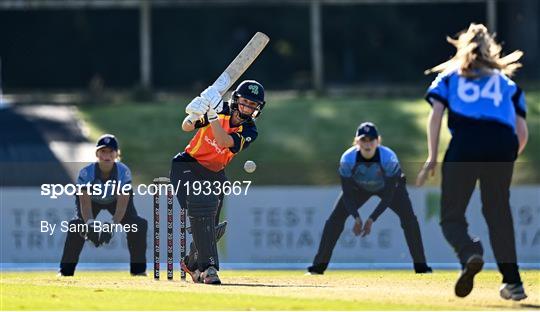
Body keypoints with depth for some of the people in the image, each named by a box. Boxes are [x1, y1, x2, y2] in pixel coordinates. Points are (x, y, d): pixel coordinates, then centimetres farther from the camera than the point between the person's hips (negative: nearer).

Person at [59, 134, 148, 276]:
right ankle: (66, 271, -15)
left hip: (116, 200, 1)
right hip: (92, 200, -1)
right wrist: (90, 224, -53)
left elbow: (122, 205, -34)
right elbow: (85, 204, -34)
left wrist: (112, 226, -50)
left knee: (139, 224, -18)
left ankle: (138, 269, -2)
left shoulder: (124, 172, -31)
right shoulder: (86, 173, -33)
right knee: (76, 225, -26)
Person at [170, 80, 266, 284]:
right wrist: (195, 115, -36)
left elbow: (223, 141, -30)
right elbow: (186, 127, -15)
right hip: (187, 167, -4)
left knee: (209, 224, 6)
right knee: (201, 208, -25)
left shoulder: (249, 131, -11)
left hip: (214, 174, 4)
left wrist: (213, 116, -43)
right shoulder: (221, 111, -12)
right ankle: (208, 267, -25)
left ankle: (192, 264, 35)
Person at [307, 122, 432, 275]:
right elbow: (347, 193, -23)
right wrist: (356, 217, -35)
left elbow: (389, 195, -31)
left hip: (390, 186, -1)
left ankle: (421, 266, -7)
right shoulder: (348, 159, -33)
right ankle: (318, 266, -3)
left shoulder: (389, 158, -37)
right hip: (358, 188, 1)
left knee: (409, 218, -19)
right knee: (335, 219, -12)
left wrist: (372, 219, -35)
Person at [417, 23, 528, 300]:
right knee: (499, 213, 13)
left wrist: (432, 158, 4)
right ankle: (512, 281, 6)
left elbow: (435, 114, 8)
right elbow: (522, 133, 18)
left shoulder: (448, 77, 26)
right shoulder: (507, 83, 28)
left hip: (465, 142, -2)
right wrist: (506, 162, 32)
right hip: (502, 143, 2)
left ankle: (469, 253, -29)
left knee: (451, 216, 2)